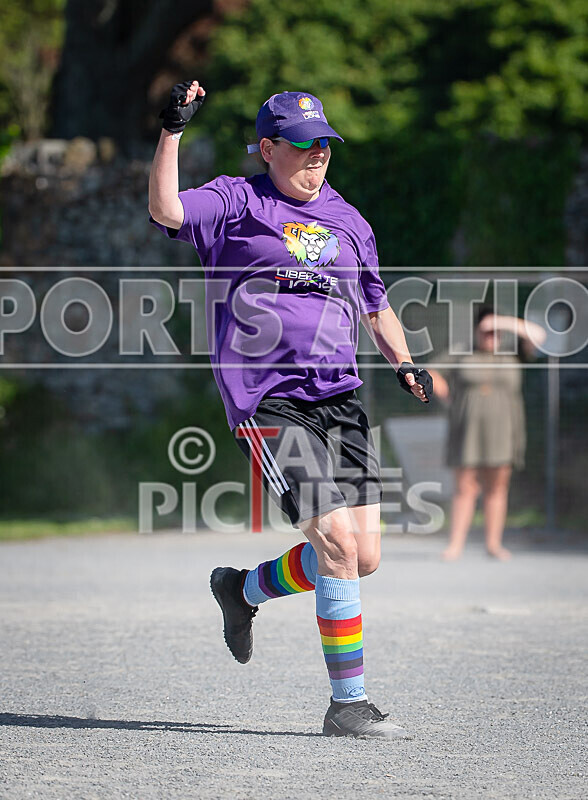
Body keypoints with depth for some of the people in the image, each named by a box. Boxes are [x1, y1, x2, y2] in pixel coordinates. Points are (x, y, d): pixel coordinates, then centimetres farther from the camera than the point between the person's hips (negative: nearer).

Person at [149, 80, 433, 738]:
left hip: (340, 398, 7)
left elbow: (376, 308, 28)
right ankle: (347, 705, -8)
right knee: (338, 545, -16)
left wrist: (404, 363, 12)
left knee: (364, 556, 2)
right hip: (269, 402, -6)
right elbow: (166, 211, -16)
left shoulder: (348, 221, 19)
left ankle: (245, 589, 29)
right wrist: (173, 130, -24)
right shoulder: (235, 203, 2)